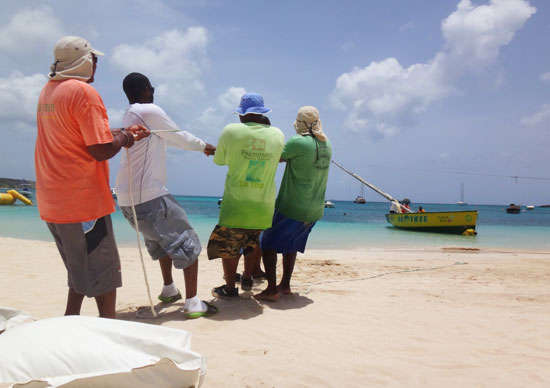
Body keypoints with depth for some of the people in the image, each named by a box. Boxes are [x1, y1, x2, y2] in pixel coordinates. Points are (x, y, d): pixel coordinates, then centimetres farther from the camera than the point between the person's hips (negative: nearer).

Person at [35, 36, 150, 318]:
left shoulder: (47, 91, 12)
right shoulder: (84, 91, -15)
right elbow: (102, 150, -20)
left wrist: (121, 133, 14)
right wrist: (125, 138, -1)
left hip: (52, 202, 9)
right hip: (83, 201, -9)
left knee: (81, 272, 22)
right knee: (103, 274, 3)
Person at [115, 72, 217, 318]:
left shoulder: (129, 117, 18)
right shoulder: (150, 111, -10)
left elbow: (167, 139, 26)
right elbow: (180, 137, -2)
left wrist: (200, 147, 33)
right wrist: (205, 146, 16)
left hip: (127, 197, 10)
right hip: (148, 196, -10)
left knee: (160, 239, 28)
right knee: (186, 242, 0)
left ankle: (169, 290, 35)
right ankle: (192, 303, 0)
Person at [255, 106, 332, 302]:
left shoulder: (298, 142, -17)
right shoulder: (326, 145, 7)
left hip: (291, 207, -7)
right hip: (314, 210, 8)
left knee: (268, 243, 4)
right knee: (290, 245, 22)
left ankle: (272, 289, 1)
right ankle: (285, 285, 27)